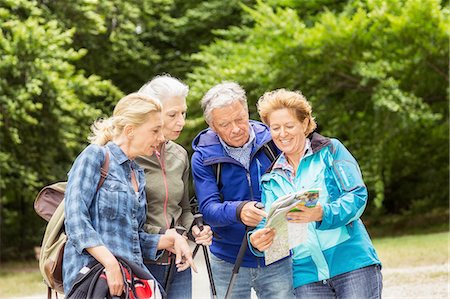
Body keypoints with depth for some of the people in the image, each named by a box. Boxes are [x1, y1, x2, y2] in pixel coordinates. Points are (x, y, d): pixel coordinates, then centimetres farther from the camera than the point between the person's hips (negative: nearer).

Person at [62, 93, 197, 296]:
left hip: (131, 280, 7)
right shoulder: (95, 156, -2)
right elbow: (76, 219, -13)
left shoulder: (138, 175, 20)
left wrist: (170, 240, 6)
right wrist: (111, 263, -21)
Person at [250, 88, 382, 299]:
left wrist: (323, 214, -25)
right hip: (307, 276, 3)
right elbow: (270, 226, 9)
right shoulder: (272, 178, 16)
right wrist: (257, 241, -16)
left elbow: (357, 195, -7)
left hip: (353, 264, -3)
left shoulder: (331, 150, 5)